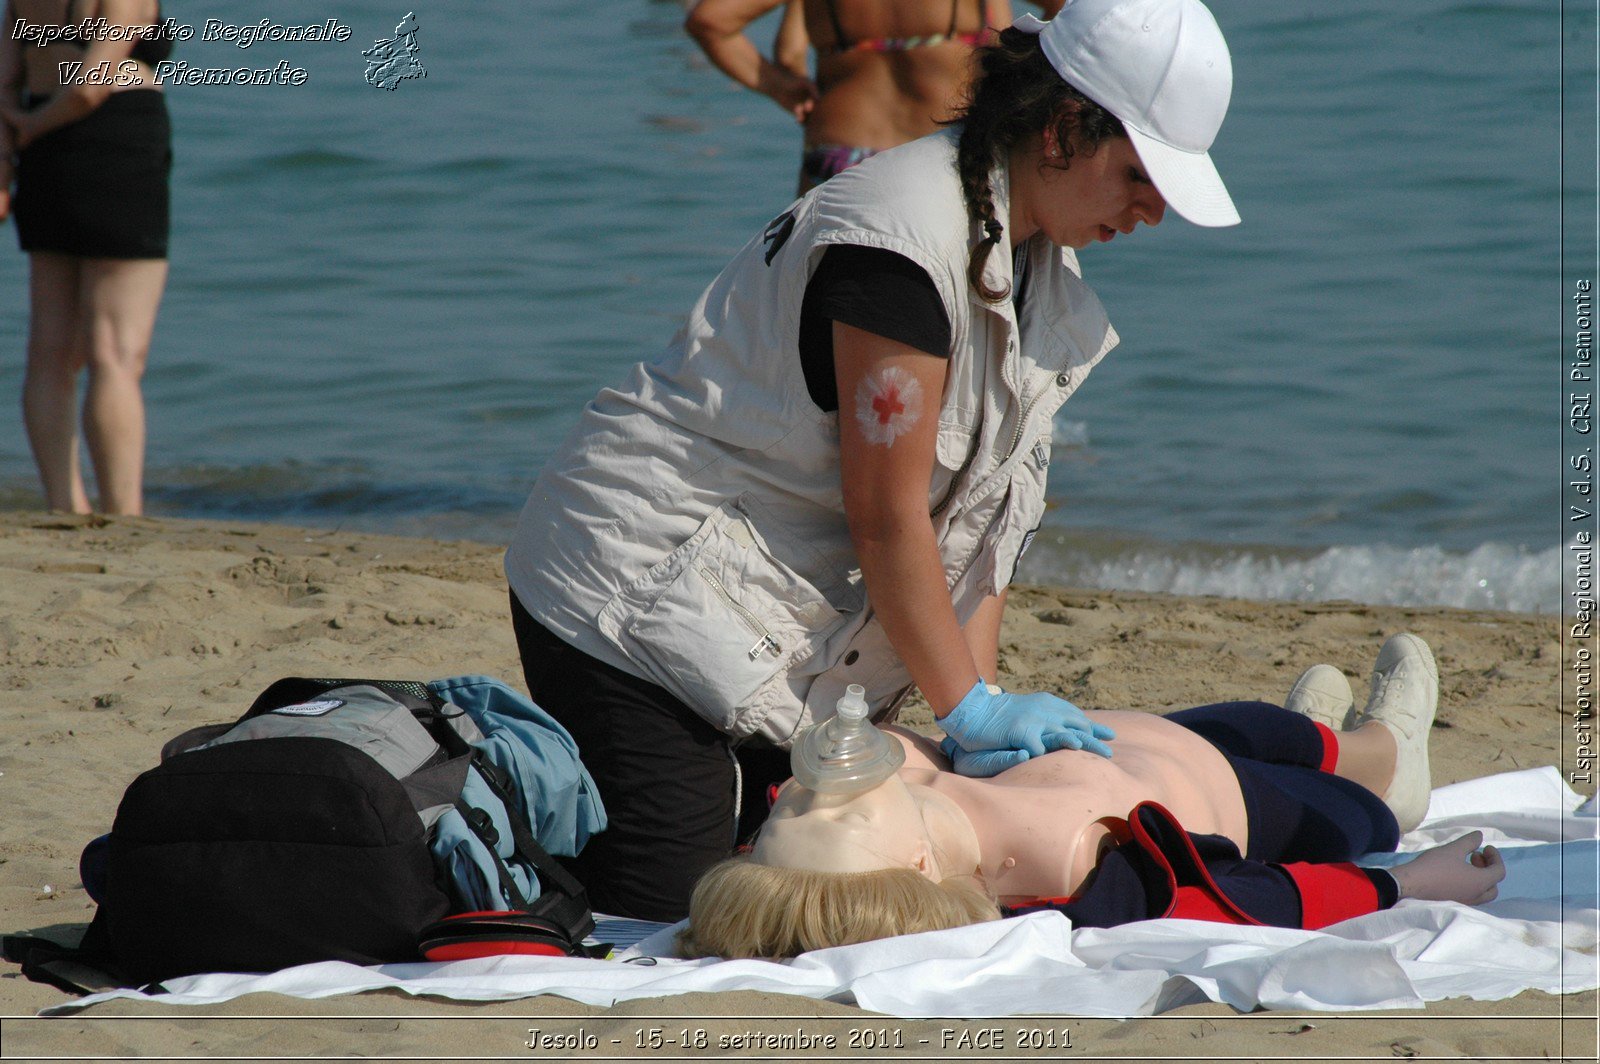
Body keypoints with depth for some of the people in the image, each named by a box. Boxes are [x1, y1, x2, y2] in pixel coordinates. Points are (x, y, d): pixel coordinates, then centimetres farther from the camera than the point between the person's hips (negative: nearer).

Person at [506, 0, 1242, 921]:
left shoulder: (1048, 283, 7)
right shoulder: (910, 235, -23)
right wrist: (968, 708, -15)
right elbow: (885, 518, -21)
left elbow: (982, 514, 5)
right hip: (638, 595, -10)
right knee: (668, 911, -16)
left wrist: (981, 710, -4)